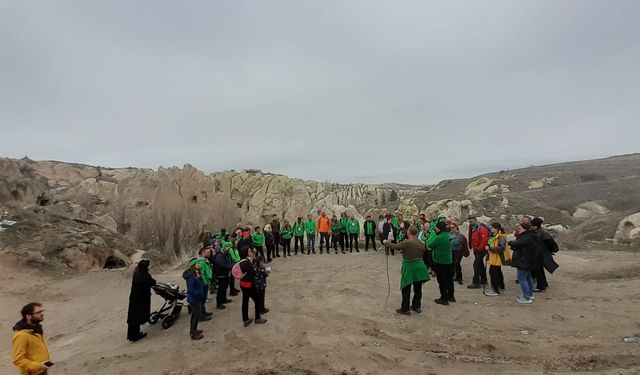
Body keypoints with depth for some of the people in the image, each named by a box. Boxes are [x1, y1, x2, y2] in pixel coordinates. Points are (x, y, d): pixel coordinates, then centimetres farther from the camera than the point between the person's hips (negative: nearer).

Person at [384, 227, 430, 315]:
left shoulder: (407, 242, -21)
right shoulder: (421, 243, -1)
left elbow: (395, 246, -20)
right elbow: (424, 251, 11)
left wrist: (386, 242, -4)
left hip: (409, 268, -6)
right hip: (419, 267, 6)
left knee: (406, 289, 5)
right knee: (418, 288, 18)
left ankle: (405, 309, 12)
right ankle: (417, 306, 31)